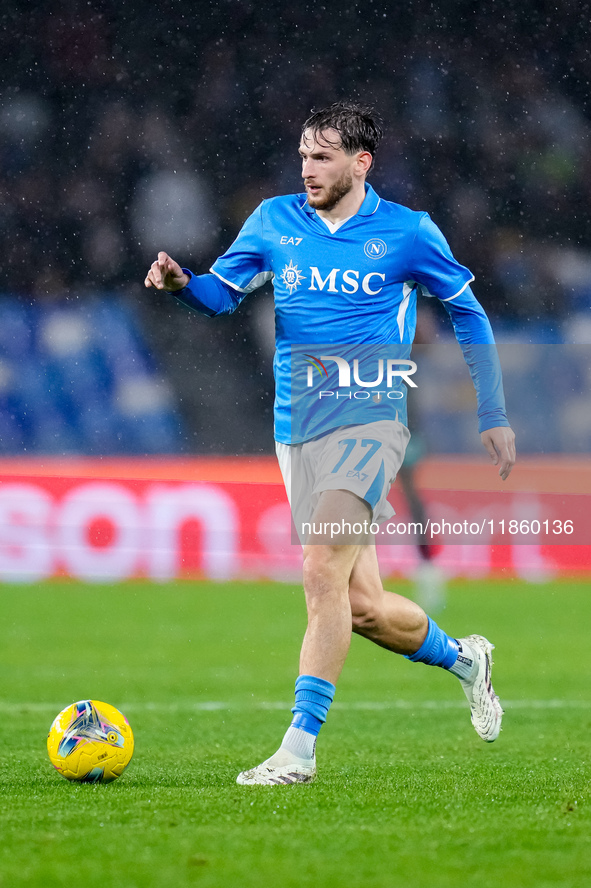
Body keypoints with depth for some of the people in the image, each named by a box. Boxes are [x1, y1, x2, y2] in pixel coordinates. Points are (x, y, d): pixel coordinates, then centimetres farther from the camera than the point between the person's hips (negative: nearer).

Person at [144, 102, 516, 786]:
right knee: (363, 607, 6)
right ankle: (462, 659, 36)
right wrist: (180, 283, -14)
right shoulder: (275, 220, 9)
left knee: (321, 571, -23)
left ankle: (299, 748, -22)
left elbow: (467, 313, 11)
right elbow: (222, 294, 10)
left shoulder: (408, 233, 1)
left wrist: (492, 415, 10)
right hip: (297, 431, 4)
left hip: (370, 421, -4)